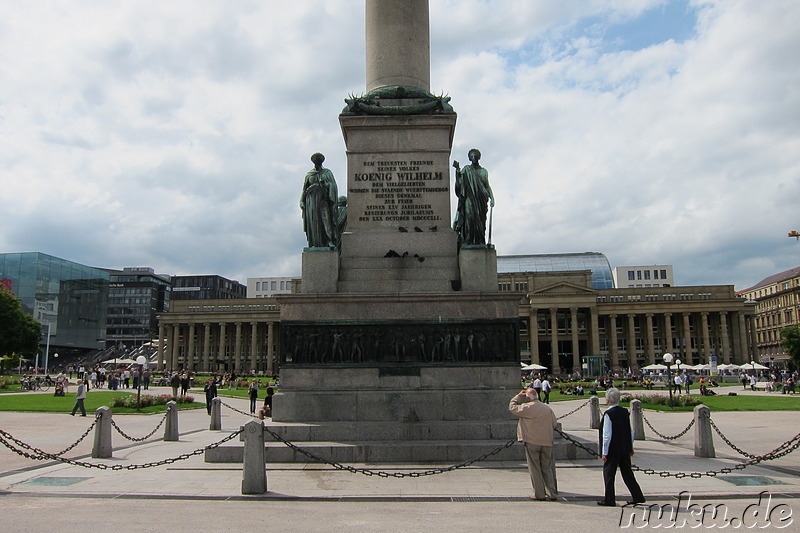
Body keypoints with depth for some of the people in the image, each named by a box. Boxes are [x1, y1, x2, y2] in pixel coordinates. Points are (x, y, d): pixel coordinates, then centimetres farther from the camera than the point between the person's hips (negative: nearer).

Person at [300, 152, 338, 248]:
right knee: (313, 221, -2)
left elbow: (333, 187, 2)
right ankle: (314, 243, 0)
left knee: (326, 219, -12)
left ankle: (330, 241, -15)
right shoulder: (309, 174, 14)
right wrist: (302, 202, 6)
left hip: (323, 199, -2)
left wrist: (331, 199, -10)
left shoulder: (327, 173, 8)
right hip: (312, 199, 2)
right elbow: (304, 189, 15)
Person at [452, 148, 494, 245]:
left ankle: (480, 241, -9)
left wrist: (491, 197, 7)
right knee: (469, 216, -18)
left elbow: (487, 186, 20)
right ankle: (467, 240, -23)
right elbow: (459, 182, 1)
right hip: (469, 197, -2)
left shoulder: (484, 171, 18)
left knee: (480, 219, -7)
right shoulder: (466, 169, 12)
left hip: (481, 199, 2)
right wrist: (457, 170, -12)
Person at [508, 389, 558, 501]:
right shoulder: (548, 408, 8)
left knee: (535, 469, 2)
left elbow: (512, 407, -2)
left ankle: (539, 494, 3)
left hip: (532, 442, -5)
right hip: (547, 442, 5)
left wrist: (518, 396, 7)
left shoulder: (527, 407, -11)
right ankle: (551, 493, 11)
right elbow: (553, 424, 13)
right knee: (547, 468, 11)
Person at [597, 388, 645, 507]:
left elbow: (607, 434, -18)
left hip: (612, 450, -7)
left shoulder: (608, 414, -18)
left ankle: (609, 500, 10)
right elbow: (630, 431, 9)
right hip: (625, 449, 7)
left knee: (608, 473, 5)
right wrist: (631, 447, 20)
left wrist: (604, 452, -14)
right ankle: (637, 497, 21)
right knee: (627, 472, 16)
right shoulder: (625, 412, 3)